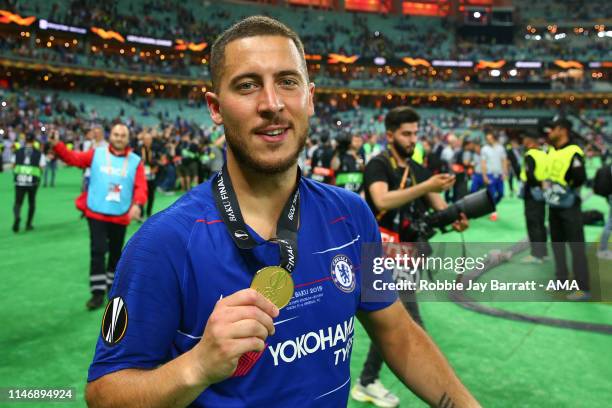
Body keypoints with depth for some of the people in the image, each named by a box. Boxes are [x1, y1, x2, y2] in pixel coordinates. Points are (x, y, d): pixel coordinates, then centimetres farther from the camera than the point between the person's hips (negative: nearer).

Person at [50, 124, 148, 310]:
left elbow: (141, 186, -9)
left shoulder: (135, 161, -1)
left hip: (120, 215, 1)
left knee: (116, 252, 17)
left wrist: (137, 204, -25)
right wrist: (56, 144, -19)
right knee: (98, 251, -5)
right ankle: (98, 292, 4)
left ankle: (112, 284, 39)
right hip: (96, 212, -1)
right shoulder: (96, 154, 2)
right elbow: (73, 157, -3)